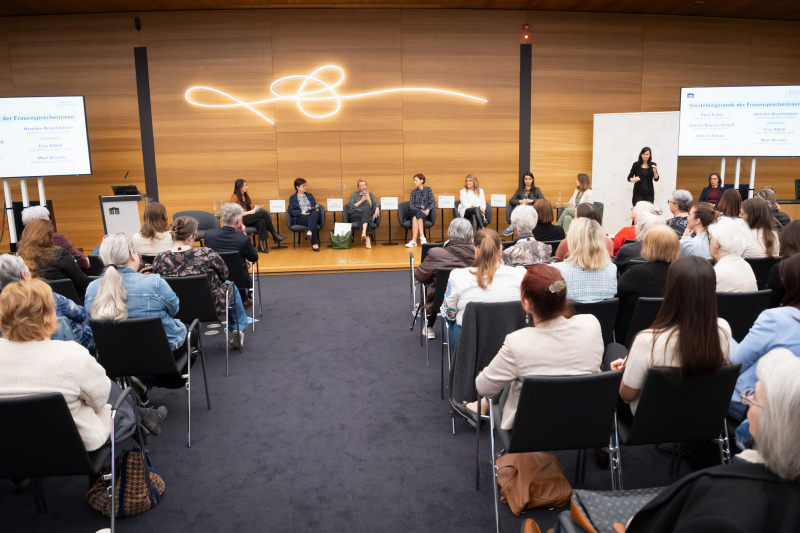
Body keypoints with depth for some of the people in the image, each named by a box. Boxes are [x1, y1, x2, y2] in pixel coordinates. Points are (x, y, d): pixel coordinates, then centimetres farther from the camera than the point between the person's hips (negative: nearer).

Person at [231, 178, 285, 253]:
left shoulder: (246, 196, 22)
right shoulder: (234, 197, -1)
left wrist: (255, 209, 1)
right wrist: (250, 212, -16)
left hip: (250, 219, 7)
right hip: (242, 219, -6)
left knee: (261, 221, -32)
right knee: (263, 213, -27)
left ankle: (261, 244, -40)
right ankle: (274, 234, -23)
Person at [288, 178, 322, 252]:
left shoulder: (310, 196, 29)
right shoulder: (292, 198, 16)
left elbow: (315, 205, 25)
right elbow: (291, 211, 3)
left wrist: (316, 209, -2)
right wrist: (301, 212, -14)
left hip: (312, 215, 3)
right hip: (300, 218, -3)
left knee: (316, 212, -37)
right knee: (313, 222, -38)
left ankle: (310, 232, -54)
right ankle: (314, 243, -43)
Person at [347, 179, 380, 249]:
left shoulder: (369, 194, 22)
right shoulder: (354, 194, 15)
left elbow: (376, 203, 10)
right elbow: (350, 207, 3)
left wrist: (377, 208, -13)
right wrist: (361, 201, -5)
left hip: (367, 216, 2)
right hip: (355, 216, -2)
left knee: (366, 209, -32)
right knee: (366, 208, -33)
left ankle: (364, 232, -53)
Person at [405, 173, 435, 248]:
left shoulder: (428, 190, 13)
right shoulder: (414, 192, 17)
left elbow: (433, 202, 4)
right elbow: (411, 205, 4)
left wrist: (428, 210, -16)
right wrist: (420, 210, -14)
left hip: (425, 214, -1)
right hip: (415, 211, 2)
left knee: (415, 217, -35)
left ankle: (414, 240, -43)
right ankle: (422, 237, -45)